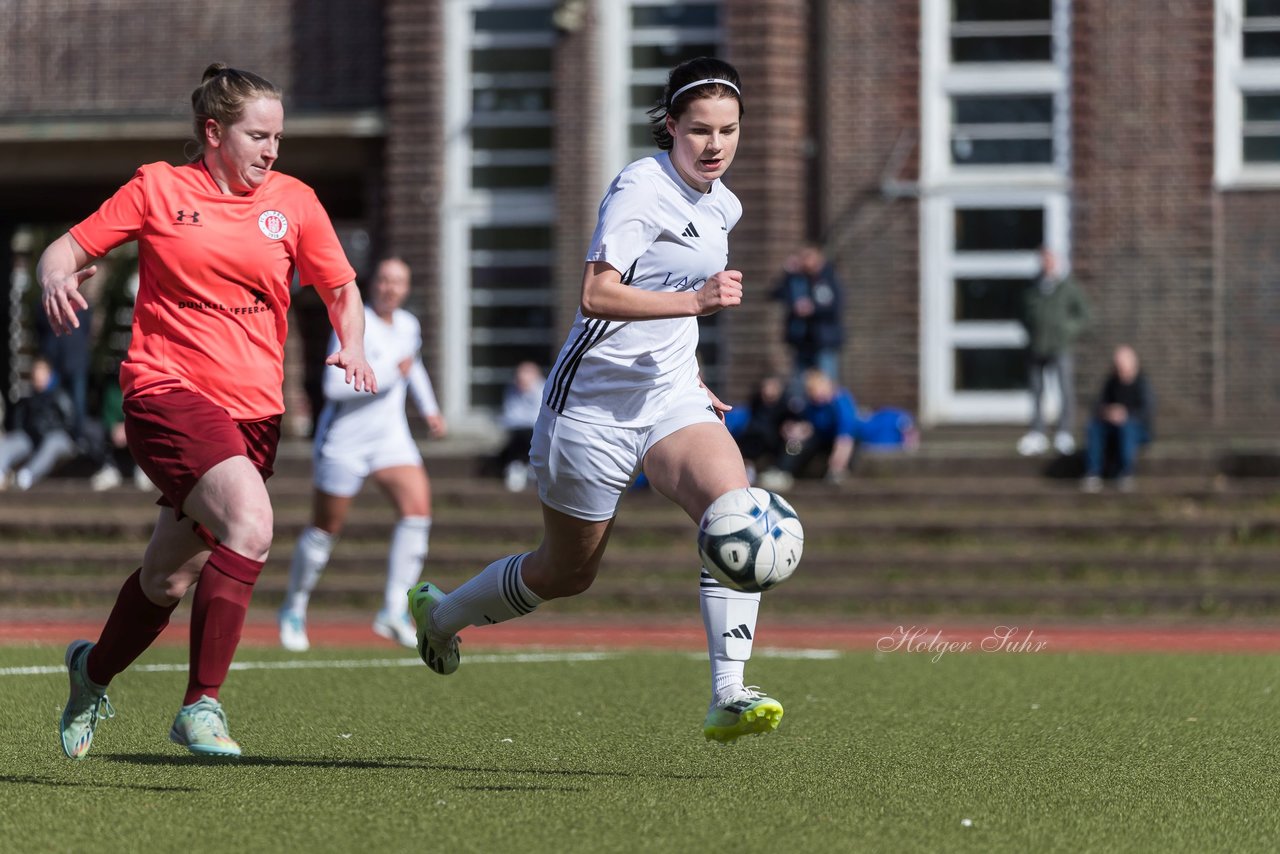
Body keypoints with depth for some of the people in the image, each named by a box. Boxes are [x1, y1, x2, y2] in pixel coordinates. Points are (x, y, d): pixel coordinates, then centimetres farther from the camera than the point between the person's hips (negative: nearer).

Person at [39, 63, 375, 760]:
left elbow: (341, 289, 19)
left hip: (253, 408, 4)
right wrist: (55, 279, -19)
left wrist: (352, 349, -1)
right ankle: (202, 704, -21)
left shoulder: (293, 201, 10)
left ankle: (93, 671, 40)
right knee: (250, 522, -28)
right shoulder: (158, 190, 2)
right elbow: (66, 251, 5)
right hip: (166, 390, -4)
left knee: (170, 579, 9)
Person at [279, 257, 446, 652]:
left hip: (390, 437, 6)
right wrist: (390, 372, -27)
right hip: (345, 439, -6)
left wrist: (428, 407, 23)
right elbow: (335, 384, -29)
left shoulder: (408, 326, 6)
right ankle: (294, 610, 28)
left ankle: (394, 611, -14)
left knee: (418, 507, -17)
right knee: (325, 529, 5)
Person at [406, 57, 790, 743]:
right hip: (596, 401, -6)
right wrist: (694, 300, -36)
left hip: (668, 394, 6)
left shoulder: (721, 205, 10)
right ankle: (440, 614, 38)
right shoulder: (641, 188, -16)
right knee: (567, 572, 9)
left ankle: (728, 698, -26)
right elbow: (596, 296, -28)